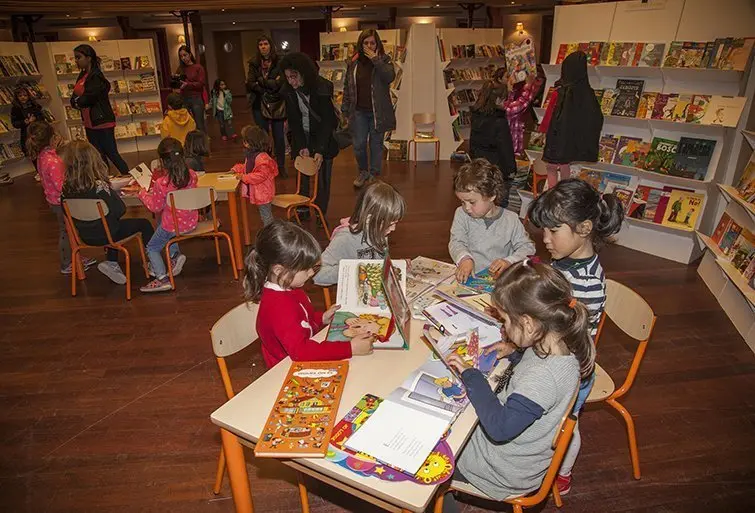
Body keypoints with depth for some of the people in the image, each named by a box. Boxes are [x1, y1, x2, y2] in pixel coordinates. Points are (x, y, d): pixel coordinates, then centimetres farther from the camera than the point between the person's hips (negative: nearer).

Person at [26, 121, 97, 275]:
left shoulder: (42, 156, -1)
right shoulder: (52, 162, -30)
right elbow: (61, 186, -29)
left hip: (54, 199, 9)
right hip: (60, 201, -9)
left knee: (66, 231, 22)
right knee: (65, 232, 7)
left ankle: (73, 259, 38)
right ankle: (67, 265, 22)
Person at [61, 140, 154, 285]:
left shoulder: (66, 189, -11)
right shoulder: (100, 186, -28)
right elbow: (120, 210, -20)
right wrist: (115, 194, -1)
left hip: (86, 237, 6)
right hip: (105, 235, -6)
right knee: (144, 224, 14)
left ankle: (112, 264, 25)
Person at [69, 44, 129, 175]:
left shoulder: (96, 76, -12)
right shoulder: (82, 76, 13)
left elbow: (89, 97, -18)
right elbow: (74, 99, 11)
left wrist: (78, 101, 0)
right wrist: (79, 102, -9)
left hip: (102, 122, -8)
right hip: (90, 124, 9)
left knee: (112, 154, -6)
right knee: (99, 156, 12)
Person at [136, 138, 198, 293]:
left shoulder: (161, 183, -24)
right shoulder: (192, 175, -10)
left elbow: (156, 207, -10)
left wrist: (142, 193, 5)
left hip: (172, 225, -5)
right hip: (191, 222, 6)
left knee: (151, 248, 19)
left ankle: (162, 278, 6)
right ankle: (175, 254, 21)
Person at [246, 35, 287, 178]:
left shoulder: (279, 62, -4)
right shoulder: (254, 63, 4)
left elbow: (280, 83, -14)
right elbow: (250, 84, -5)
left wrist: (261, 81, -8)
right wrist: (271, 84, -12)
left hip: (277, 105, -2)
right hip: (260, 105, 2)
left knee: (279, 137, 4)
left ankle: (281, 166, 16)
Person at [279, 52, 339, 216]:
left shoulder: (323, 89, -22)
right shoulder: (288, 91, -10)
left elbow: (327, 121, -21)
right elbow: (293, 121, -6)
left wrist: (320, 150, -27)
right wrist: (302, 146, -16)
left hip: (323, 135, -3)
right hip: (302, 136, 3)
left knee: (322, 176, 0)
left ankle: (321, 213, 13)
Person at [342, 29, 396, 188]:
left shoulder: (384, 60, 1)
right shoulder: (354, 62, 6)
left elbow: (390, 76, -20)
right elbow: (347, 86, 10)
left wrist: (375, 59, -19)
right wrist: (346, 109, 6)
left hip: (377, 112, -2)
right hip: (359, 111, 2)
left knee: (376, 145, 7)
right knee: (358, 145, 4)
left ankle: (374, 175, 20)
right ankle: (363, 171, 27)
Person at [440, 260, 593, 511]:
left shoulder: (544, 377, -38)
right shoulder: (560, 345, -12)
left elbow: (500, 427, -35)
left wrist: (471, 375, -28)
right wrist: (514, 352, -7)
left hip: (508, 472, -8)